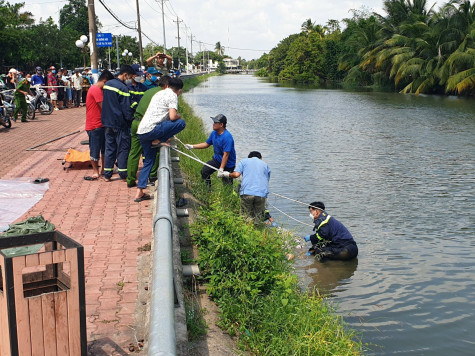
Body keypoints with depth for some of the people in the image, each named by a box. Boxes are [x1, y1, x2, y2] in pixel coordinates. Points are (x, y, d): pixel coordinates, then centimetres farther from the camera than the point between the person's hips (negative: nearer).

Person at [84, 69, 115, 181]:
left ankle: (103, 169, 25)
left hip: (101, 124, 10)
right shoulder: (96, 90, -16)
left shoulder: (98, 89, 17)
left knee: (104, 148, 16)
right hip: (95, 125, -10)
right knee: (95, 149, -1)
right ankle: (96, 172, 7)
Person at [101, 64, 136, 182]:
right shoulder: (123, 88, -17)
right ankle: (124, 175, 7)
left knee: (109, 148, 12)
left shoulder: (107, 84, 8)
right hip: (120, 124, -7)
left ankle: (107, 175, 14)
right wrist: (132, 119, -5)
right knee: (123, 148, 2)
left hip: (108, 122, 7)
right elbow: (127, 109, -16)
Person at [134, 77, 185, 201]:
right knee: (181, 123, -8)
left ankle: (139, 192, 13)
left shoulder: (159, 93, 25)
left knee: (148, 161, 16)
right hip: (151, 129, -9)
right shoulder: (172, 96, -1)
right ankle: (158, 141, -5)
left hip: (141, 131, 9)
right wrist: (178, 116, 10)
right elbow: (172, 117, -12)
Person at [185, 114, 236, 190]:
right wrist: (192, 146, 3)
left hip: (227, 164, -7)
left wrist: (221, 169, -30)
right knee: (204, 171, -1)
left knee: (226, 183, -3)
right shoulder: (214, 133, -3)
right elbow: (206, 144, 11)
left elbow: (226, 154, -30)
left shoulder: (227, 137, -29)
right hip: (217, 160, 8)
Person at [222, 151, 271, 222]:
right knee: (258, 220, 5)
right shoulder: (265, 164, 28)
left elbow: (236, 174, 4)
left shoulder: (244, 161, 20)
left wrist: (227, 174, 23)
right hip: (261, 194, 1)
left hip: (247, 192, -1)